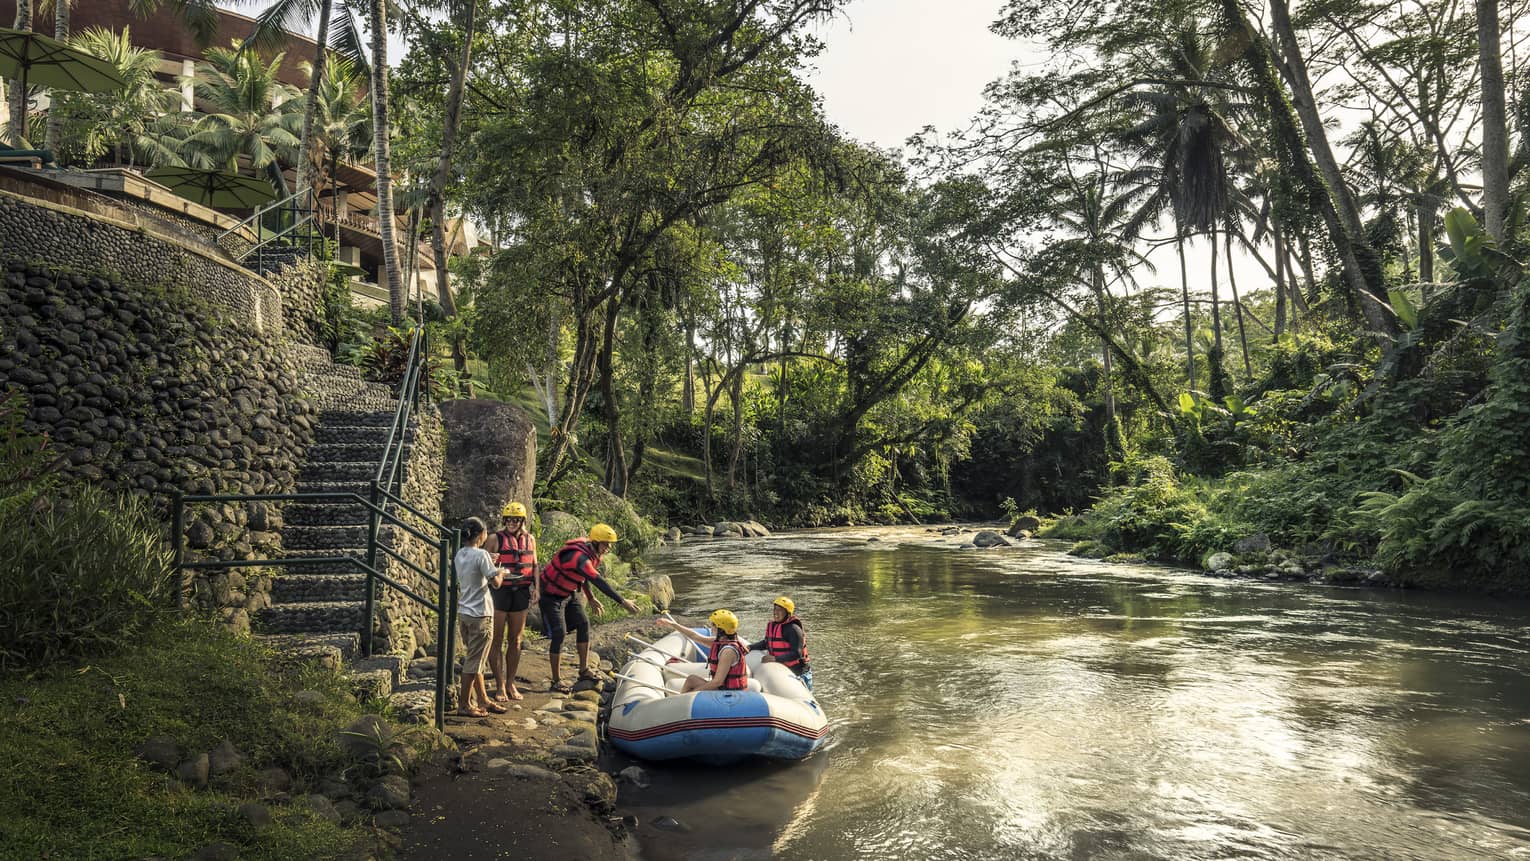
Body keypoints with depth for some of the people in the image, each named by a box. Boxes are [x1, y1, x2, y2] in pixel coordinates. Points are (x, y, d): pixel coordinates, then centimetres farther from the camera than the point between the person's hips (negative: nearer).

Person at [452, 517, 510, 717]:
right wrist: (501, 572, 3)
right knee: (474, 661, 2)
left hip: (463, 613, 9)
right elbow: (495, 583, -16)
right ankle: (464, 705, 9)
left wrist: (490, 563, 19)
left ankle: (484, 700, 26)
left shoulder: (459, 555, 7)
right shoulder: (481, 554, -17)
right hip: (479, 615, -9)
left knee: (474, 660, 16)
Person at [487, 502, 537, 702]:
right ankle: (499, 686, 7)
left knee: (516, 640, 10)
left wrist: (535, 587, 6)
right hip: (500, 592, -4)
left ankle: (511, 683, 20)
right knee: (497, 640, 0)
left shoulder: (530, 539, 10)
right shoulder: (497, 539, -4)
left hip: (521, 593, 4)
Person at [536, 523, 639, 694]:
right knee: (558, 633, -10)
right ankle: (556, 681, 0)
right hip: (551, 595, -9)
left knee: (583, 624, 5)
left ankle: (584, 670, 15)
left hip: (568, 593, 9)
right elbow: (599, 582, -40)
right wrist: (622, 602, -41)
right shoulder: (579, 557, -35)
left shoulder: (592, 553, -4)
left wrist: (590, 598, 10)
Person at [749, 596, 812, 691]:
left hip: (798, 673, -8)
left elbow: (797, 654, -27)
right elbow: (767, 643, 19)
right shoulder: (771, 625, 3)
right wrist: (750, 647, 3)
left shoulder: (793, 629, -22)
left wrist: (776, 659, -32)